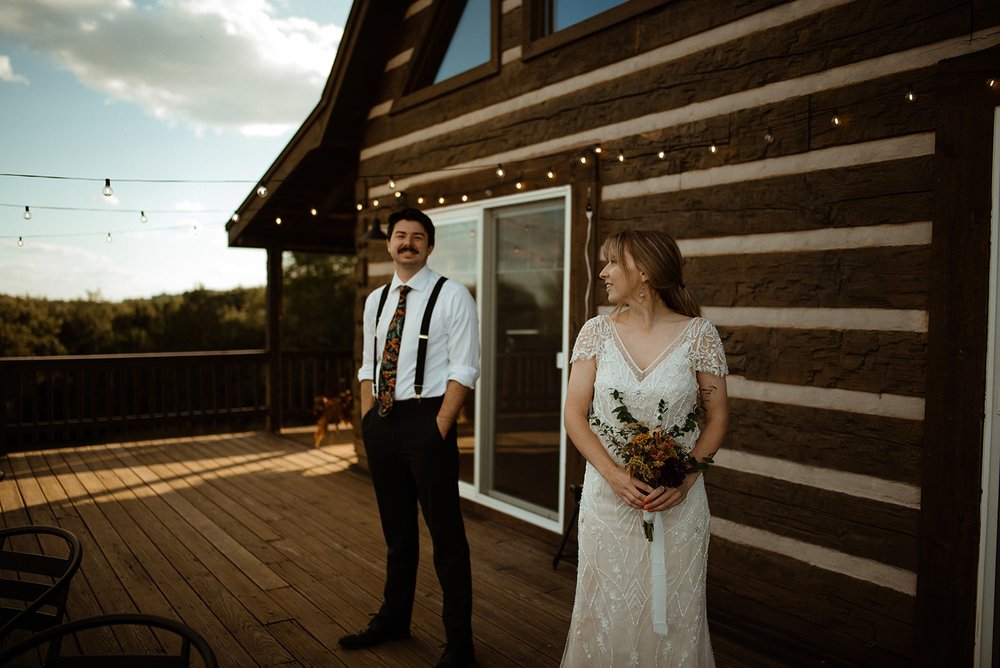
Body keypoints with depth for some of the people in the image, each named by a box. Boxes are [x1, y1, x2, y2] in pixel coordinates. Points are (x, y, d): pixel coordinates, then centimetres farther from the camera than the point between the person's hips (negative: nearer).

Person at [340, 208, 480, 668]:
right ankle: (394, 618, 36)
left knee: (445, 531, 1)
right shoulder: (375, 301, 12)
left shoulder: (452, 296, -6)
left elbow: (463, 370, -11)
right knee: (396, 529, 19)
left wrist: (439, 428, -16)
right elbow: (368, 367, 16)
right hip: (381, 423, 6)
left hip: (426, 420, -6)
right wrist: (367, 419, 6)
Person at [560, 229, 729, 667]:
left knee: (671, 615, 10)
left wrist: (685, 478, -13)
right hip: (607, 495, 1)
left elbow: (717, 416, 1)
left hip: (677, 501, -1)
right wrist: (614, 474, -14)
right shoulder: (597, 331, 0)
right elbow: (574, 414, -1)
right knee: (607, 613, 11)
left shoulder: (698, 334, -5)